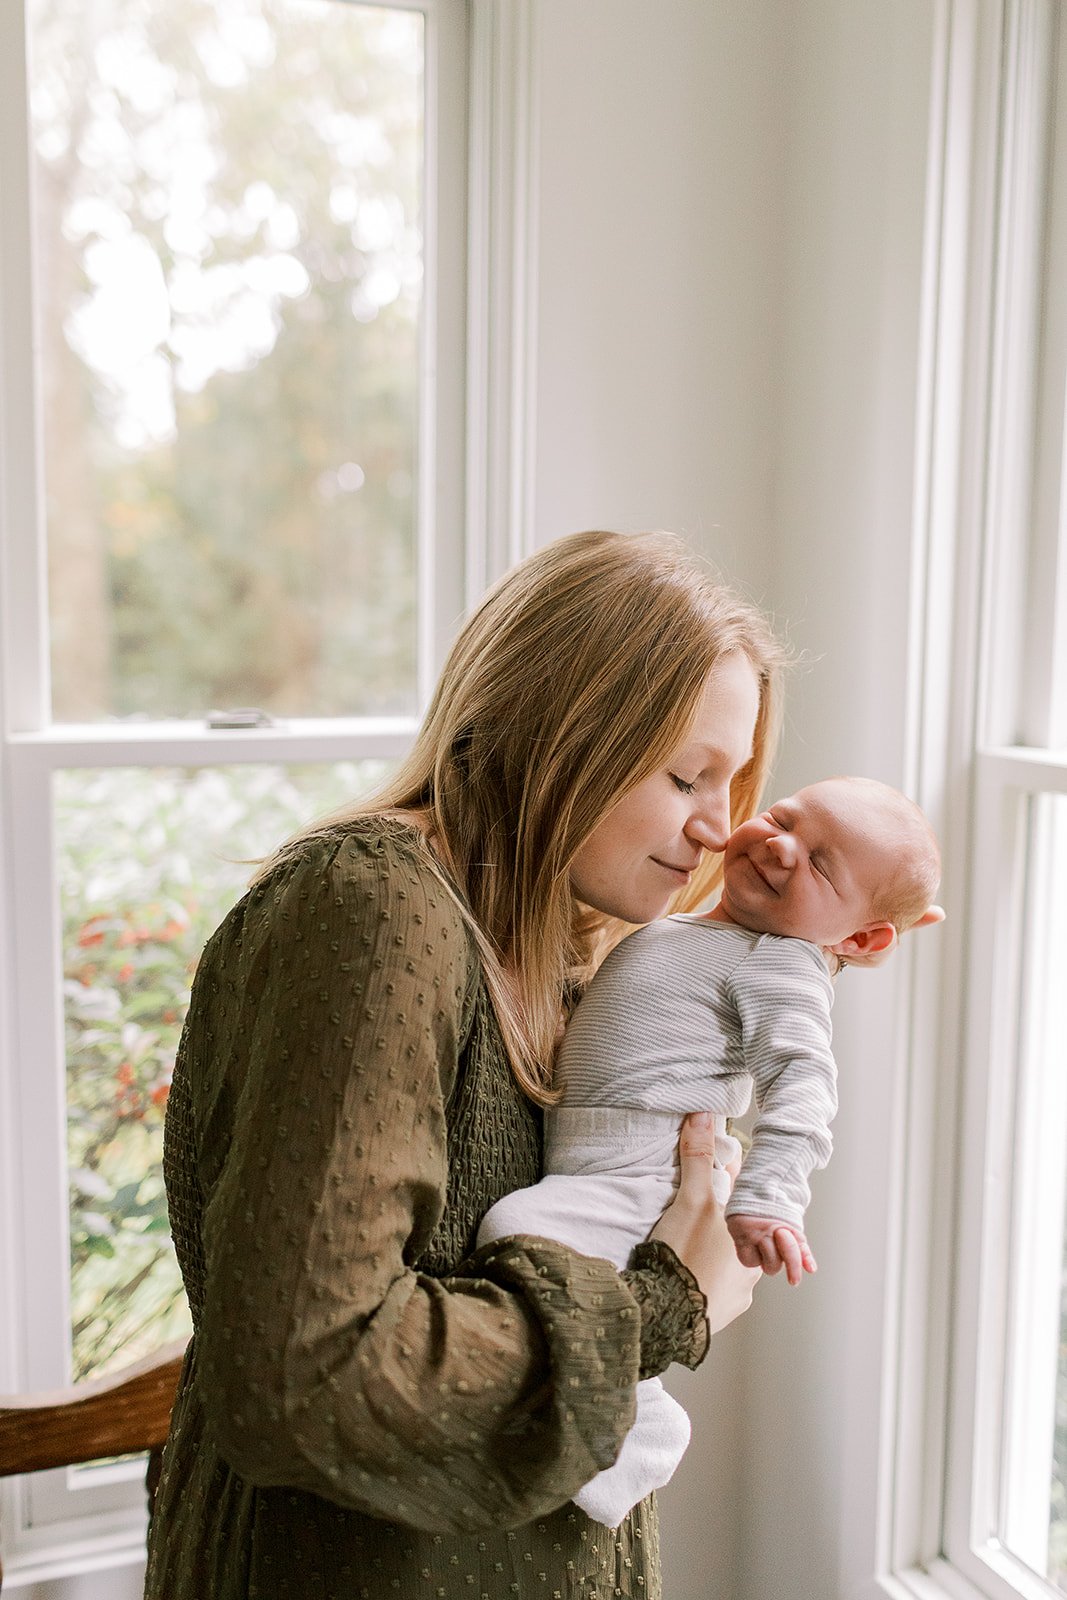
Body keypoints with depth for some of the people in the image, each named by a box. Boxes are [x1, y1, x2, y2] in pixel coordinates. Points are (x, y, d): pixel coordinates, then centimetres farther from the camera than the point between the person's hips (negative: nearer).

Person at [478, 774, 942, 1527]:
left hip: (638, 1181, -10)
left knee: (519, 1232, -30)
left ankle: (638, 1423, -17)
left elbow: (802, 1081, -21)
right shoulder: (675, 933, 19)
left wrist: (767, 1198, -31)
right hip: (575, 1168, 10)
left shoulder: (782, 966, -8)